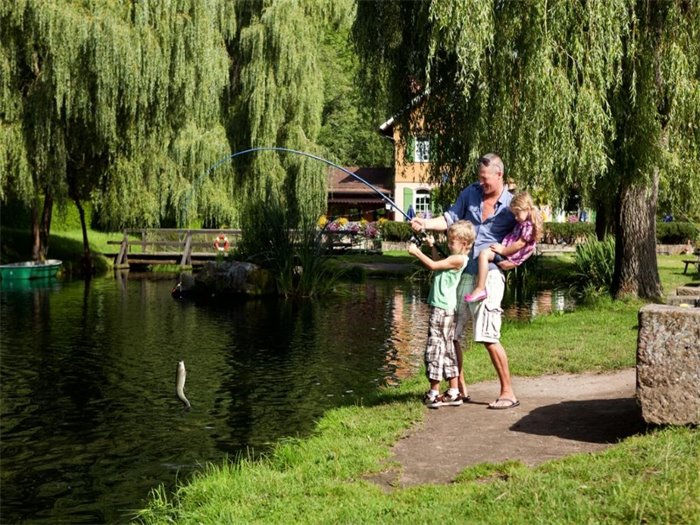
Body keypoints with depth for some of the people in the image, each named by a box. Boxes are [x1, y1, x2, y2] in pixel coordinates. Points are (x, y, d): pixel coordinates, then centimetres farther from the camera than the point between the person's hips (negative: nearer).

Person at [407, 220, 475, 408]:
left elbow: (433, 265, -17)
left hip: (443, 309, -10)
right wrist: (433, 247, 22)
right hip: (443, 308, 10)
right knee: (447, 350, 13)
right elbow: (438, 265, 28)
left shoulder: (458, 259, -14)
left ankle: (434, 394, -2)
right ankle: (454, 393, 18)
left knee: (435, 349, -6)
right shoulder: (453, 258, 14)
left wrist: (416, 252, -9)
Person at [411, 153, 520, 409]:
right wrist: (426, 224, -11)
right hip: (461, 272, 6)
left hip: (488, 275, -6)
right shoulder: (470, 193, 9)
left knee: (488, 336, -13)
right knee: (448, 332, 9)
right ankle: (459, 388, 23)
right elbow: (450, 218, 6)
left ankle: (508, 392, -1)